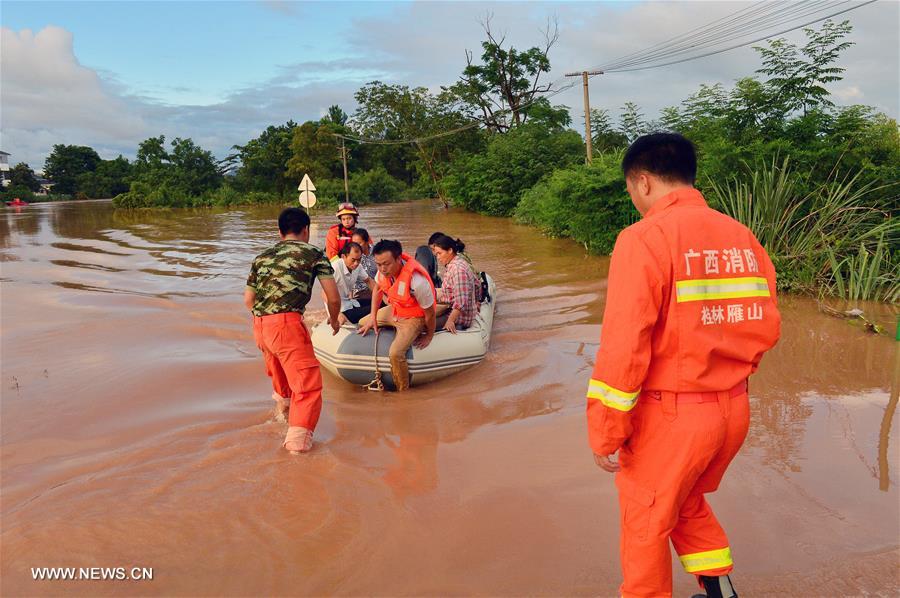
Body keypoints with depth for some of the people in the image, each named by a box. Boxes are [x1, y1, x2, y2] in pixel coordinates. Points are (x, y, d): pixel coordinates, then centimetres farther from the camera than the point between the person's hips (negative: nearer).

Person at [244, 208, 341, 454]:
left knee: (279, 368, 33)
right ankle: (298, 440, -11)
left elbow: (248, 300, 22)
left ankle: (283, 410, 58)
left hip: (259, 325, 7)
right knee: (308, 384, -1)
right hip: (287, 322, -7)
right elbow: (333, 297, 2)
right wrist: (334, 319, 22)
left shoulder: (262, 256, 20)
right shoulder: (313, 253, 6)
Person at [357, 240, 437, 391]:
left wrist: (429, 336, -8)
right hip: (394, 309, 8)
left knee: (395, 353, -27)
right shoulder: (385, 269, -19)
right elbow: (377, 289, 6)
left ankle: (403, 391, -4)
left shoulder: (417, 281, -38)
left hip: (414, 317, -8)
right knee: (362, 324, 16)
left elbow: (430, 313, -22)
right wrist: (373, 317, 1)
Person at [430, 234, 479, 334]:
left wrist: (450, 321, -28)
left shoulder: (458, 269, -23)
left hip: (459, 319, -11)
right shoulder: (456, 262, 7)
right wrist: (475, 302, 32)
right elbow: (477, 284, 19)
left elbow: (461, 302, -29)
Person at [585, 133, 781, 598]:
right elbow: (765, 327, 6)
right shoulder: (743, 238, 3)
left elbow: (624, 346, -20)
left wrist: (605, 434, -12)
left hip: (670, 414, -7)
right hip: (734, 408, 7)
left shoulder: (645, 238, -17)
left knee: (646, 523, 16)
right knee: (687, 502, 29)